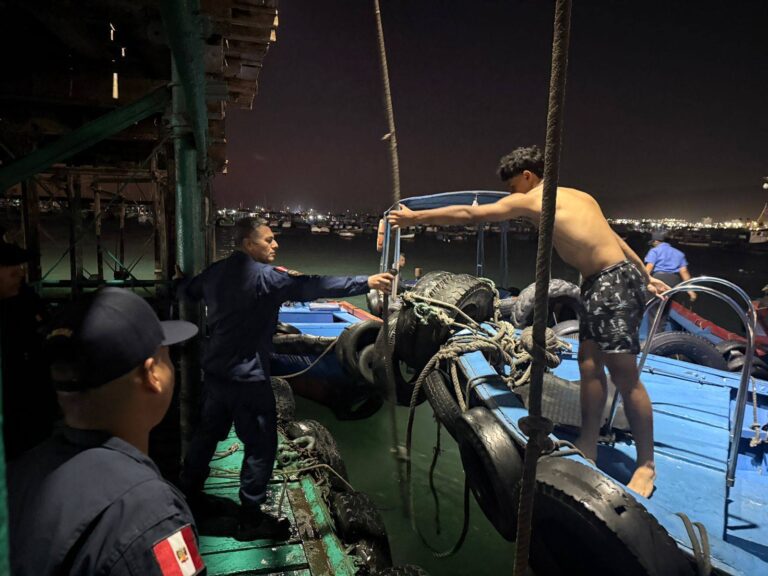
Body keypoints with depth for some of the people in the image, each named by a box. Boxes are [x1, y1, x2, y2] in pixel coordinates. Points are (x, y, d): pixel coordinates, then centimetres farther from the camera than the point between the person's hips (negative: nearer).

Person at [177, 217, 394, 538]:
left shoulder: (216, 272, 5)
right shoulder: (264, 276, -19)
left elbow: (185, 292, 21)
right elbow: (313, 287, -28)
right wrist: (366, 282, -31)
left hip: (214, 371, 9)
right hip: (247, 379, -8)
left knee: (208, 432, 25)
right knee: (261, 446, 4)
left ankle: (188, 491, 42)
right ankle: (251, 518, 14)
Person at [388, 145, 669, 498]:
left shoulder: (530, 201, -6)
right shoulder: (579, 197, 19)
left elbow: (469, 214, -4)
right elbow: (613, 238, 20)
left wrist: (415, 217, 4)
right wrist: (645, 275, 24)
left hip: (616, 282, -9)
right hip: (599, 283, 9)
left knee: (623, 372, -4)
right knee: (589, 361, 10)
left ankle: (646, 465, 8)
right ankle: (588, 447, 19)